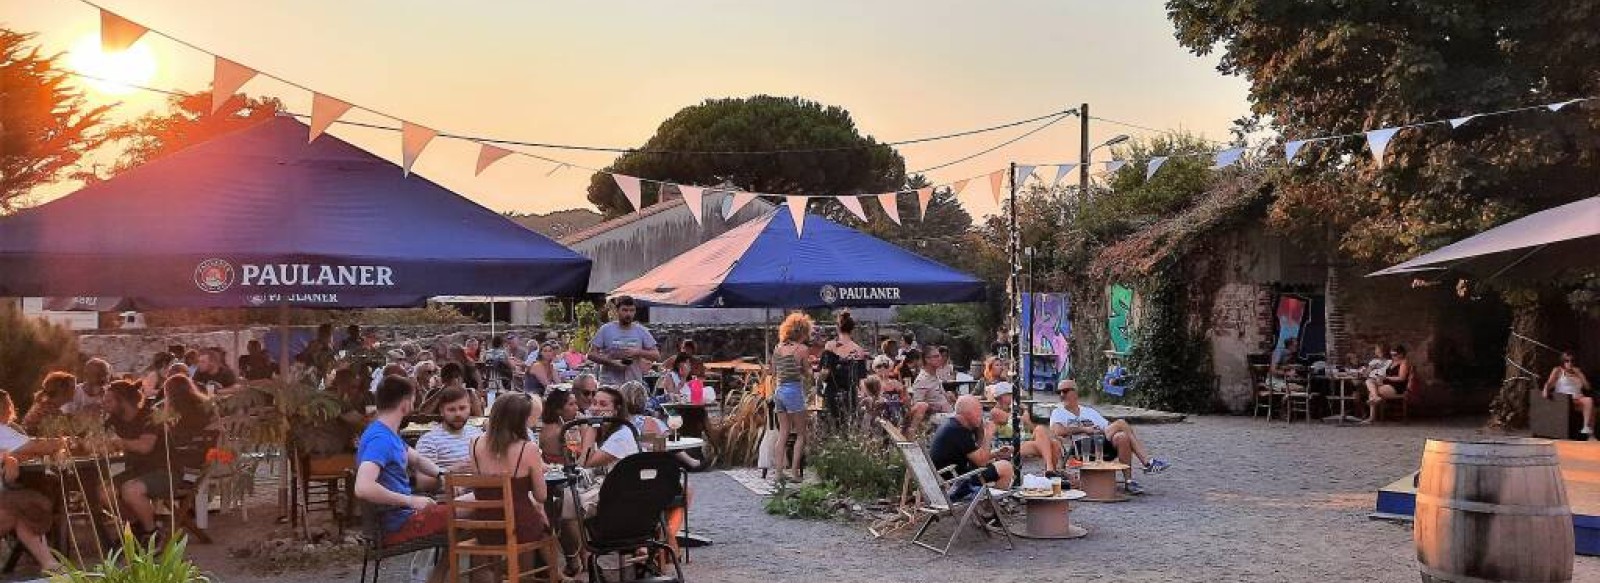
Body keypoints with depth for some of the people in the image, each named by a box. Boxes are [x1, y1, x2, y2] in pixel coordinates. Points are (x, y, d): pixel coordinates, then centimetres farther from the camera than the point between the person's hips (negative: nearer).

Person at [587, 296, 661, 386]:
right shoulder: (606, 330, 2)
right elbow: (591, 354, 0)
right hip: (609, 384, -2)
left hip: (634, 385, 2)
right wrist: (611, 362, -14)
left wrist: (638, 352, -13)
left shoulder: (641, 331, 7)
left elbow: (656, 356, 4)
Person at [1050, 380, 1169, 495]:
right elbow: (1057, 431, -6)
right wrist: (1084, 429, -5)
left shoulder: (1089, 411, 30)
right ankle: (1148, 462, -19)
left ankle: (1129, 480, -29)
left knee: (1122, 437, -31)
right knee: (1120, 423, -21)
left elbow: (1109, 427, 22)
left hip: (1103, 446, 5)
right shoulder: (1058, 413, 16)